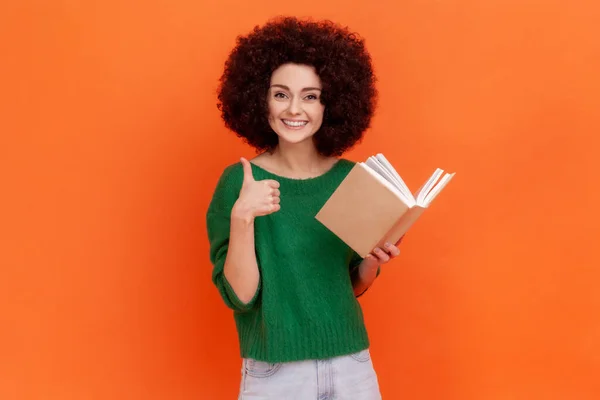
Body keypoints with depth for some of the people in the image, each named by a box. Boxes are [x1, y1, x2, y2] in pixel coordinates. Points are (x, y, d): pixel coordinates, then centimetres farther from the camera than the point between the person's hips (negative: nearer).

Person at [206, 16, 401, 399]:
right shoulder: (238, 181, -11)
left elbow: (354, 285, 8)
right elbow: (239, 296, -14)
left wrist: (373, 259, -12)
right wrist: (241, 217, -26)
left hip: (352, 366, 3)